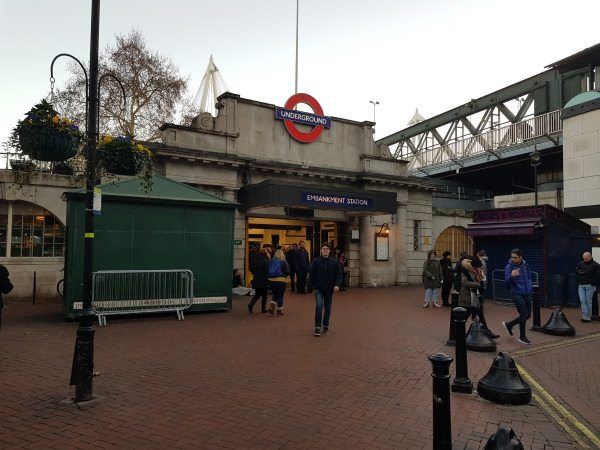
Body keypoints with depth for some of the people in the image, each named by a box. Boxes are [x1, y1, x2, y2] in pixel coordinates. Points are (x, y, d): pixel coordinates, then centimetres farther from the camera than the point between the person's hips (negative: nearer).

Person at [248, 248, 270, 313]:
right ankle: (263, 309, 14)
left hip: (256, 281, 5)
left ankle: (251, 304, -4)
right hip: (263, 281, -5)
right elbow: (267, 271, -19)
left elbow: (251, 269, 10)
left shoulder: (255, 260, 3)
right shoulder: (266, 261, -16)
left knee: (257, 294, 16)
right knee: (264, 295, 9)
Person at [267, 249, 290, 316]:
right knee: (280, 296, 9)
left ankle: (271, 307, 4)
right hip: (280, 281, -4)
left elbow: (267, 272, 6)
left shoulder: (270, 262, 3)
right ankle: (279, 311, 15)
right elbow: (287, 272, -8)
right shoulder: (284, 262, -8)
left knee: (275, 295, 20)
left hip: (271, 280, 4)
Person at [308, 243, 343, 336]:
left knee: (328, 308, 11)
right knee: (319, 306, -14)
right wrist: (310, 288, 2)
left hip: (329, 289, 2)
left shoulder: (334, 262, -1)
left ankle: (325, 326, 25)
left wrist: (337, 284, -16)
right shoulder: (316, 262, -4)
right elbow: (312, 275, 1)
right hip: (319, 288, -2)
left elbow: (338, 274, 0)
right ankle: (317, 328, -7)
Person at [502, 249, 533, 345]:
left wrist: (530, 287, 8)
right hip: (517, 294, -6)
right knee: (524, 315, -4)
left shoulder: (525, 265, 4)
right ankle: (522, 337, 15)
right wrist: (511, 276, -41)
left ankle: (508, 325, 31)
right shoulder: (509, 267, -13)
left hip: (527, 294, 6)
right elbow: (507, 282, -22)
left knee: (528, 315, 12)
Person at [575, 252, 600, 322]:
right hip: (581, 285, 4)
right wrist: (580, 272, -7)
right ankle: (585, 317, 0)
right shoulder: (581, 263, 12)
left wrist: (593, 282, -13)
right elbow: (576, 271, 14)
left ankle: (588, 317, 8)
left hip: (589, 285, -4)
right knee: (582, 301, -1)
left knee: (588, 301, 1)